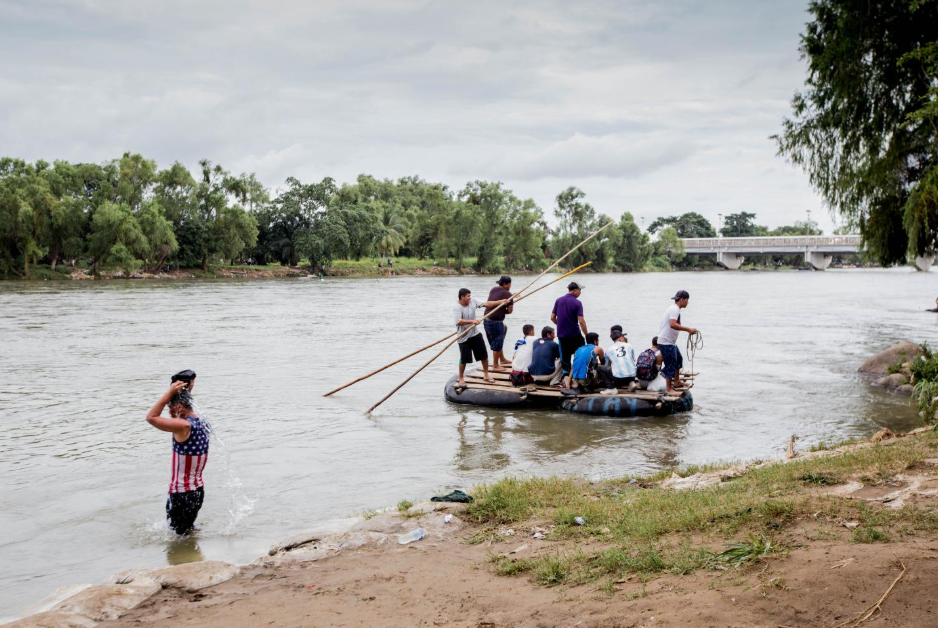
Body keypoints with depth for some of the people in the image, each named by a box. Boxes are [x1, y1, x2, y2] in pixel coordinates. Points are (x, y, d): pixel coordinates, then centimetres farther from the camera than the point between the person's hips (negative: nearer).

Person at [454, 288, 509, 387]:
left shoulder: (473, 302, -1)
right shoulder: (457, 308, -20)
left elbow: (486, 304, 4)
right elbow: (459, 321, -33)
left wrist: (501, 302, 2)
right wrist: (472, 321, -42)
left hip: (475, 334, 6)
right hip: (464, 337, -6)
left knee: (484, 355, 11)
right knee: (464, 359, 0)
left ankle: (486, 375, 27)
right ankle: (461, 378, 18)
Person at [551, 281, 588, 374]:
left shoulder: (559, 300, 2)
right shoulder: (577, 303, -12)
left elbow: (552, 317, 6)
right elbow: (581, 321, -18)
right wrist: (587, 334, -9)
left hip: (562, 334, 4)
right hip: (574, 334, -4)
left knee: (565, 357, 10)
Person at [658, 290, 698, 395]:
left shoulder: (674, 308, 15)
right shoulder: (675, 309, -18)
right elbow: (673, 324, -32)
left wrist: (688, 330, 15)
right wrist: (688, 329, -30)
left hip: (671, 341, 11)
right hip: (666, 342, -11)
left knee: (678, 359, 22)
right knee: (670, 364, -7)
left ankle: (677, 381, 34)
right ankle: (669, 389, -2)